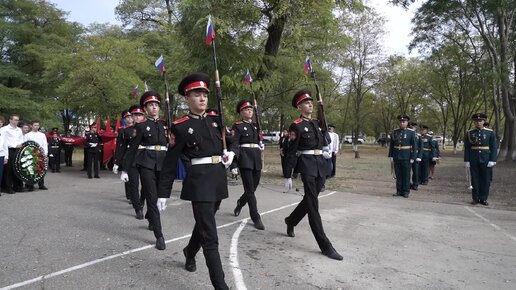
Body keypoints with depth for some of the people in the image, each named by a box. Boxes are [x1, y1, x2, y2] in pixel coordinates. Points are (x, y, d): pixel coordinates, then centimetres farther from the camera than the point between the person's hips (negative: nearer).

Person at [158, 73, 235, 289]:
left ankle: (190, 252, 53)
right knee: (210, 235, -6)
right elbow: (170, 162, -5)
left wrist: (231, 153, -1)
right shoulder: (181, 126, -6)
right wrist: (163, 193, -5)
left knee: (204, 223, 24)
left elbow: (231, 141, 22)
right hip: (199, 181, -6)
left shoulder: (215, 120, 9)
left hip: (219, 179, 6)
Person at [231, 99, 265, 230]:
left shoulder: (256, 125, 16)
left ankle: (240, 203, 39)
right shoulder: (237, 126, -3)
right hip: (245, 158, -6)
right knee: (250, 189, -6)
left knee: (253, 187, 12)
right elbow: (234, 145, -11)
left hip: (257, 159, 6)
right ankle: (256, 218, 1)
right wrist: (233, 163, -21)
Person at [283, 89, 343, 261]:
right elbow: (291, 152, -9)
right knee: (313, 204, -6)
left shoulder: (317, 123, 14)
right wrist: (288, 175, -10)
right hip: (307, 166, -7)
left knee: (309, 199, 17)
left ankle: (291, 221, 42)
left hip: (320, 165, 8)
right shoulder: (296, 126, -7)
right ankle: (325, 246, -3)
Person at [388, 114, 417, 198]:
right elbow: (391, 145, 9)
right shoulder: (394, 132, 7)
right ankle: (399, 191, 14)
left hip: (406, 157, -3)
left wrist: (412, 157, -9)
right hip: (396, 157, 3)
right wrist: (391, 156, 3)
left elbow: (414, 146, -4)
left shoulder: (411, 132, -2)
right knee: (398, 174, 7)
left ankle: (406, 191, 10)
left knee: (406, 174, 2)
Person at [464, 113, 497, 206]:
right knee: (475, 180, 5)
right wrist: (466, 160, -3)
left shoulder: (490, 132, 1)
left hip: (486, 160, 0)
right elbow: (466, 148, 2)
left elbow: (493, 147, -1)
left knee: (486, 180, 4)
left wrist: (492, 160, -8)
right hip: (474, 160, 0)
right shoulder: (469, 133, 2)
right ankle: (475, 198, 13)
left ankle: (483, 198, 15)